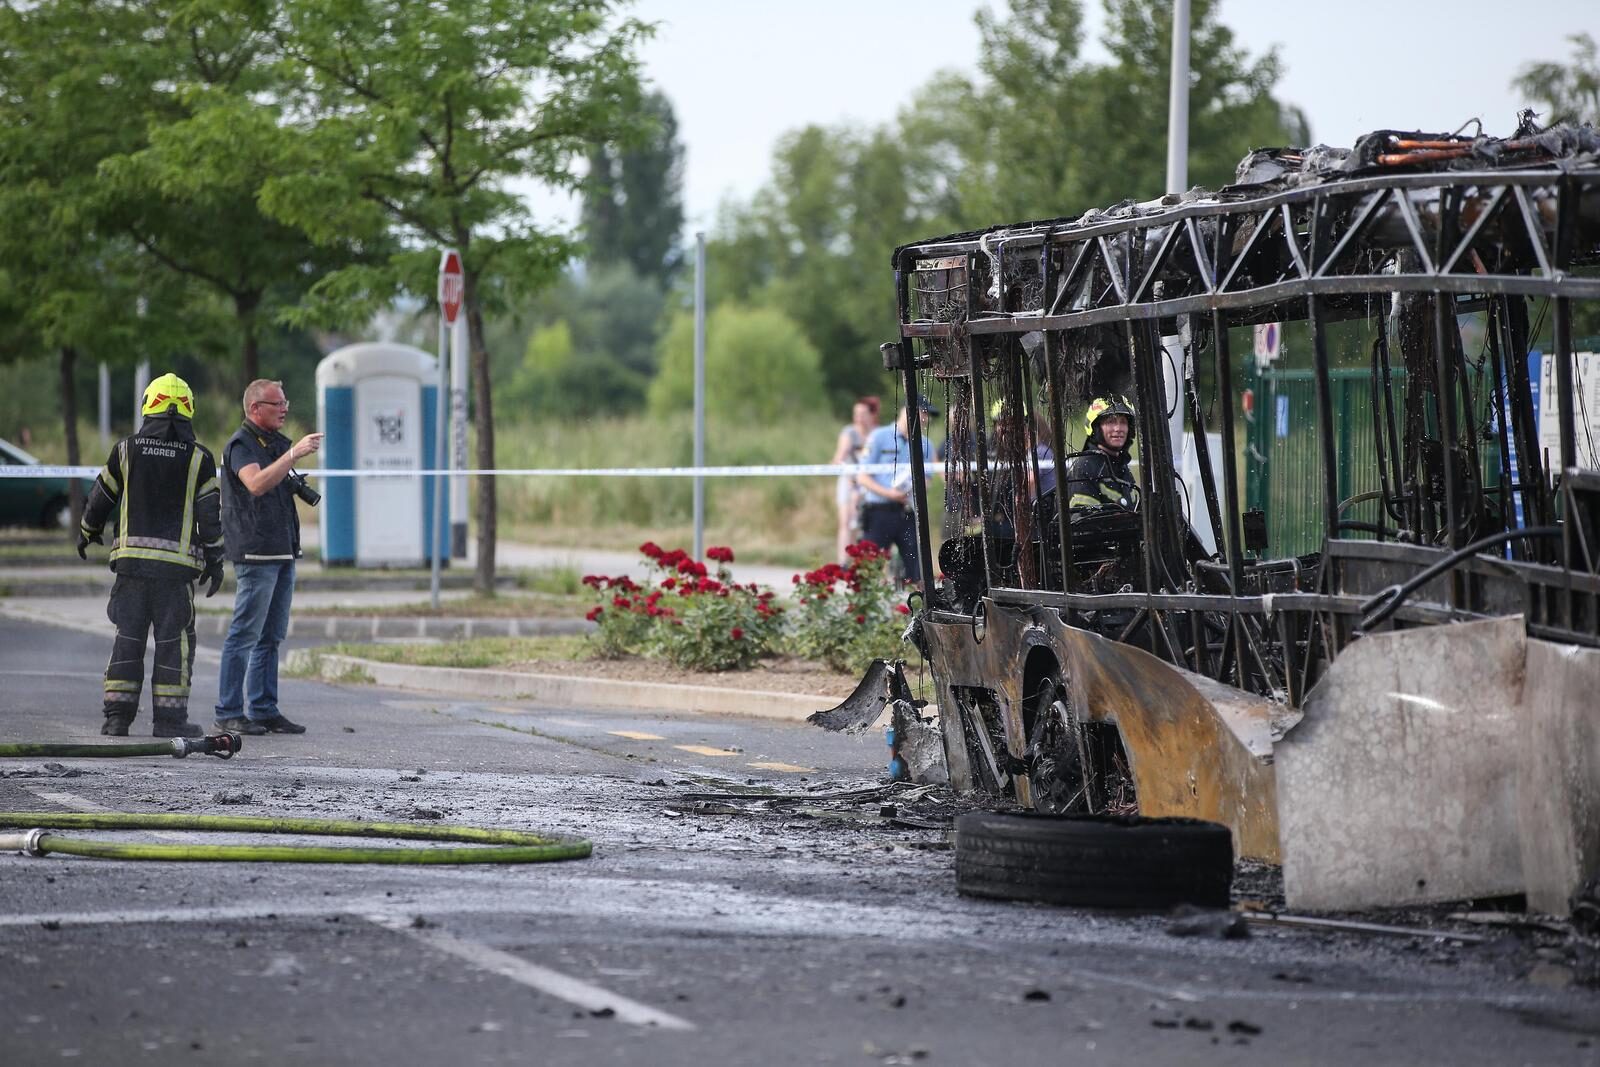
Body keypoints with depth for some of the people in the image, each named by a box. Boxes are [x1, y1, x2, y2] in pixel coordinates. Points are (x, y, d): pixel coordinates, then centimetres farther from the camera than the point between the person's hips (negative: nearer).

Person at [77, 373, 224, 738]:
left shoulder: (127, 450, 3)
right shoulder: (198, 458, -1)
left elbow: (101, 497, 13)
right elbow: (210, 513, -2)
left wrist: (87, 532, 31)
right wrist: (214, 560, 6)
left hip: (131, 557, 2)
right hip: (177, 563, -2)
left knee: (128, 637, 7)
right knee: (174, 639, 3)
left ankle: (118, 716, 4)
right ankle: (169, 717, 1)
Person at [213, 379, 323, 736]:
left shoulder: (277, 443, 19)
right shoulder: (241, 445, -9)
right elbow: (256, 484, -27)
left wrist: (299, 488, 14)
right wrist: (294, 454, -32)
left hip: (283, 552, 9)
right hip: (255, 554, -9)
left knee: (271, 636, 10)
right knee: (245, 636, -9)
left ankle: (264, 710, 14)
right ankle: (229, 713, -7)